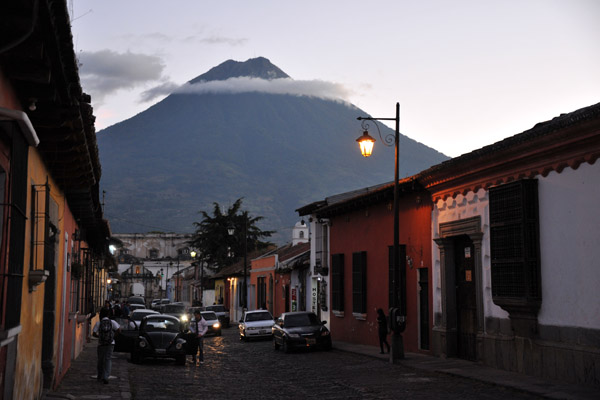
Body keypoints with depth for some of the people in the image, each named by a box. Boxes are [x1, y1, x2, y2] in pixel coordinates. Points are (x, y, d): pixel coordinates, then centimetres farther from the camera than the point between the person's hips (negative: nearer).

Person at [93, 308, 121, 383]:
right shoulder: (112, 322, -4)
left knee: (100, 360, 15)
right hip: (110, 343, 0)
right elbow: (119, 330, -6)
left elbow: (94, 334, -8)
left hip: (101, 344, 0)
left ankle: (100, 377, 28)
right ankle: (105, 376, -15)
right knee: (108, 360, 1)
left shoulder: (98, 323, -5)